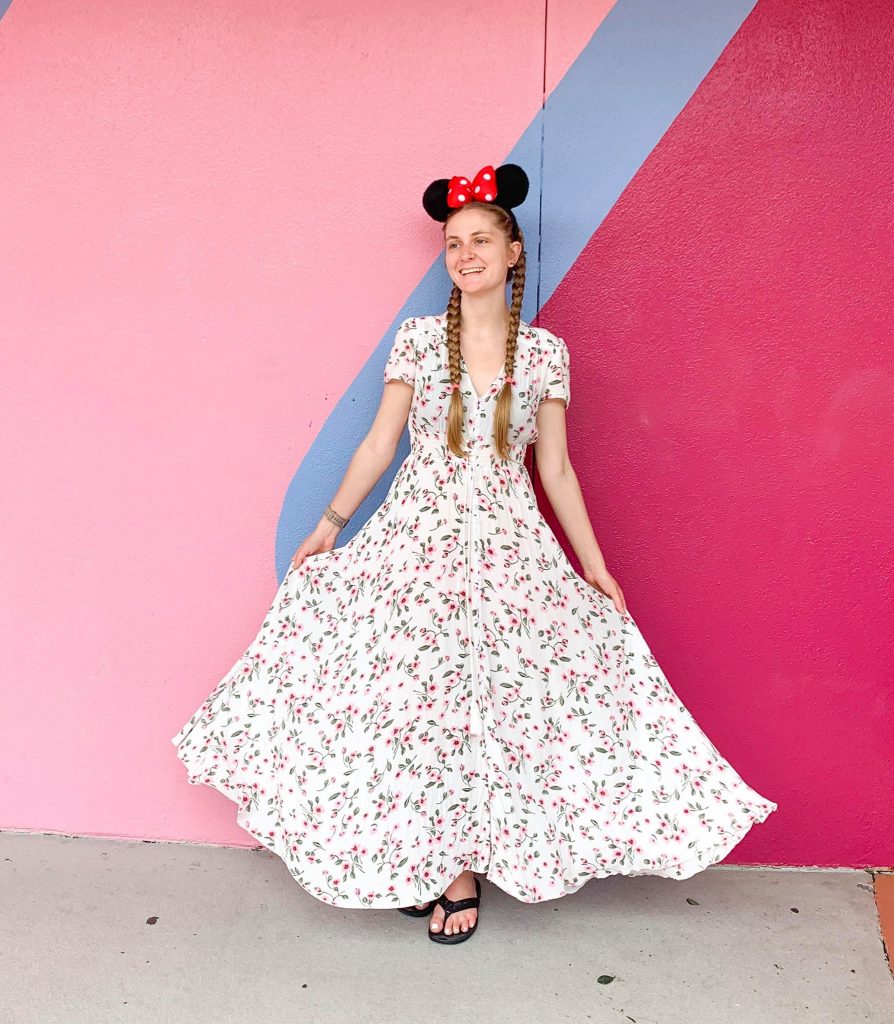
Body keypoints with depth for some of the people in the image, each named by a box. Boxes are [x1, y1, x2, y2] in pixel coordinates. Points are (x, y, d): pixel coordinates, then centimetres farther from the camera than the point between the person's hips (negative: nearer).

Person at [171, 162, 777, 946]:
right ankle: (418, 859, 24)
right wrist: (330, 524, 6)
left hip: (507, 548, 0)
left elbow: (555, 469, 5)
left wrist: (594, 565, 4)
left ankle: (464, 867, 21)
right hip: (416, 537, 0)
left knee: (485, 701, 4)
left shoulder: (545, 351, 1)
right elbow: (381, 443, 6)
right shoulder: (417, 338, 1)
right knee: (407, 698, 4)